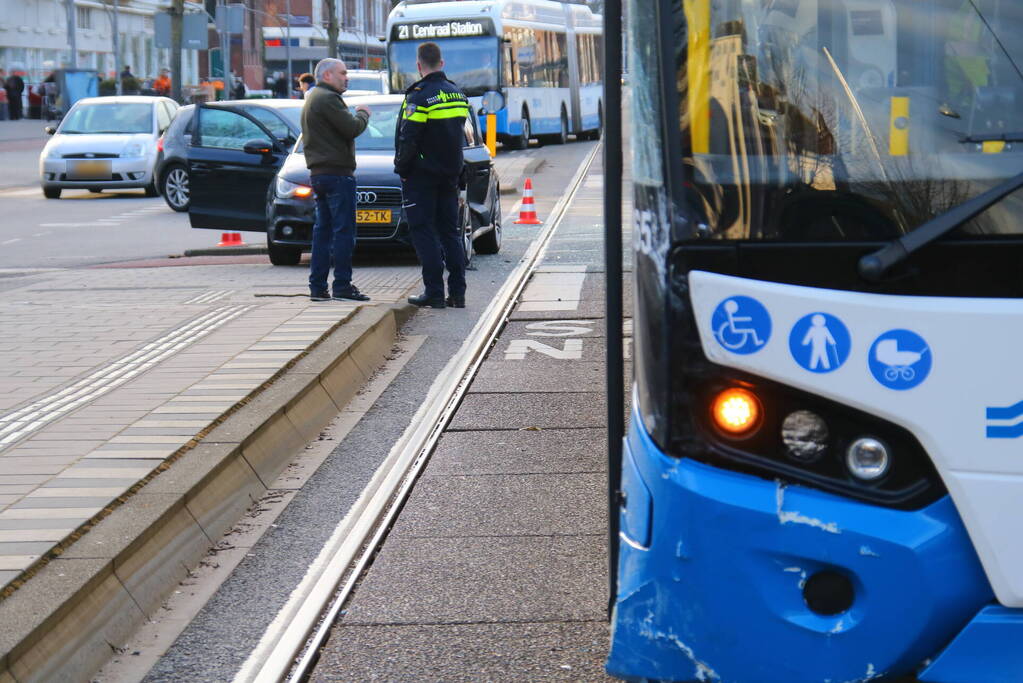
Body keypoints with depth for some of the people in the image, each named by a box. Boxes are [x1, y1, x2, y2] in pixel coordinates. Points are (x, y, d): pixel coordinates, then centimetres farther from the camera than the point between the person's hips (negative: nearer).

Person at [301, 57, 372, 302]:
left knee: (323, 230, 11)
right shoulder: (328, 99, -13)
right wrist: (363, 114, 1)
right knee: (344, 230, -8)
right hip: (337, 172, -10)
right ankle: (342, 286, -9)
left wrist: (356, 115, 10)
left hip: (318, 172, 11)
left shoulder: (312, 98, 21)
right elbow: (352, 128, -17)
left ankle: (317, 286, 11)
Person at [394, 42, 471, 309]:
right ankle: (457, 292, 10)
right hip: (450, 174, 7)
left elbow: (408, 139, -18)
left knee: (423, 232, -2)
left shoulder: (419, 96, -16)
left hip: (422, 175, -7)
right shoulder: (458, 94, 8)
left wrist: (401, 167, -5)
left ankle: (434, 292, -5)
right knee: (449, 231, 11)